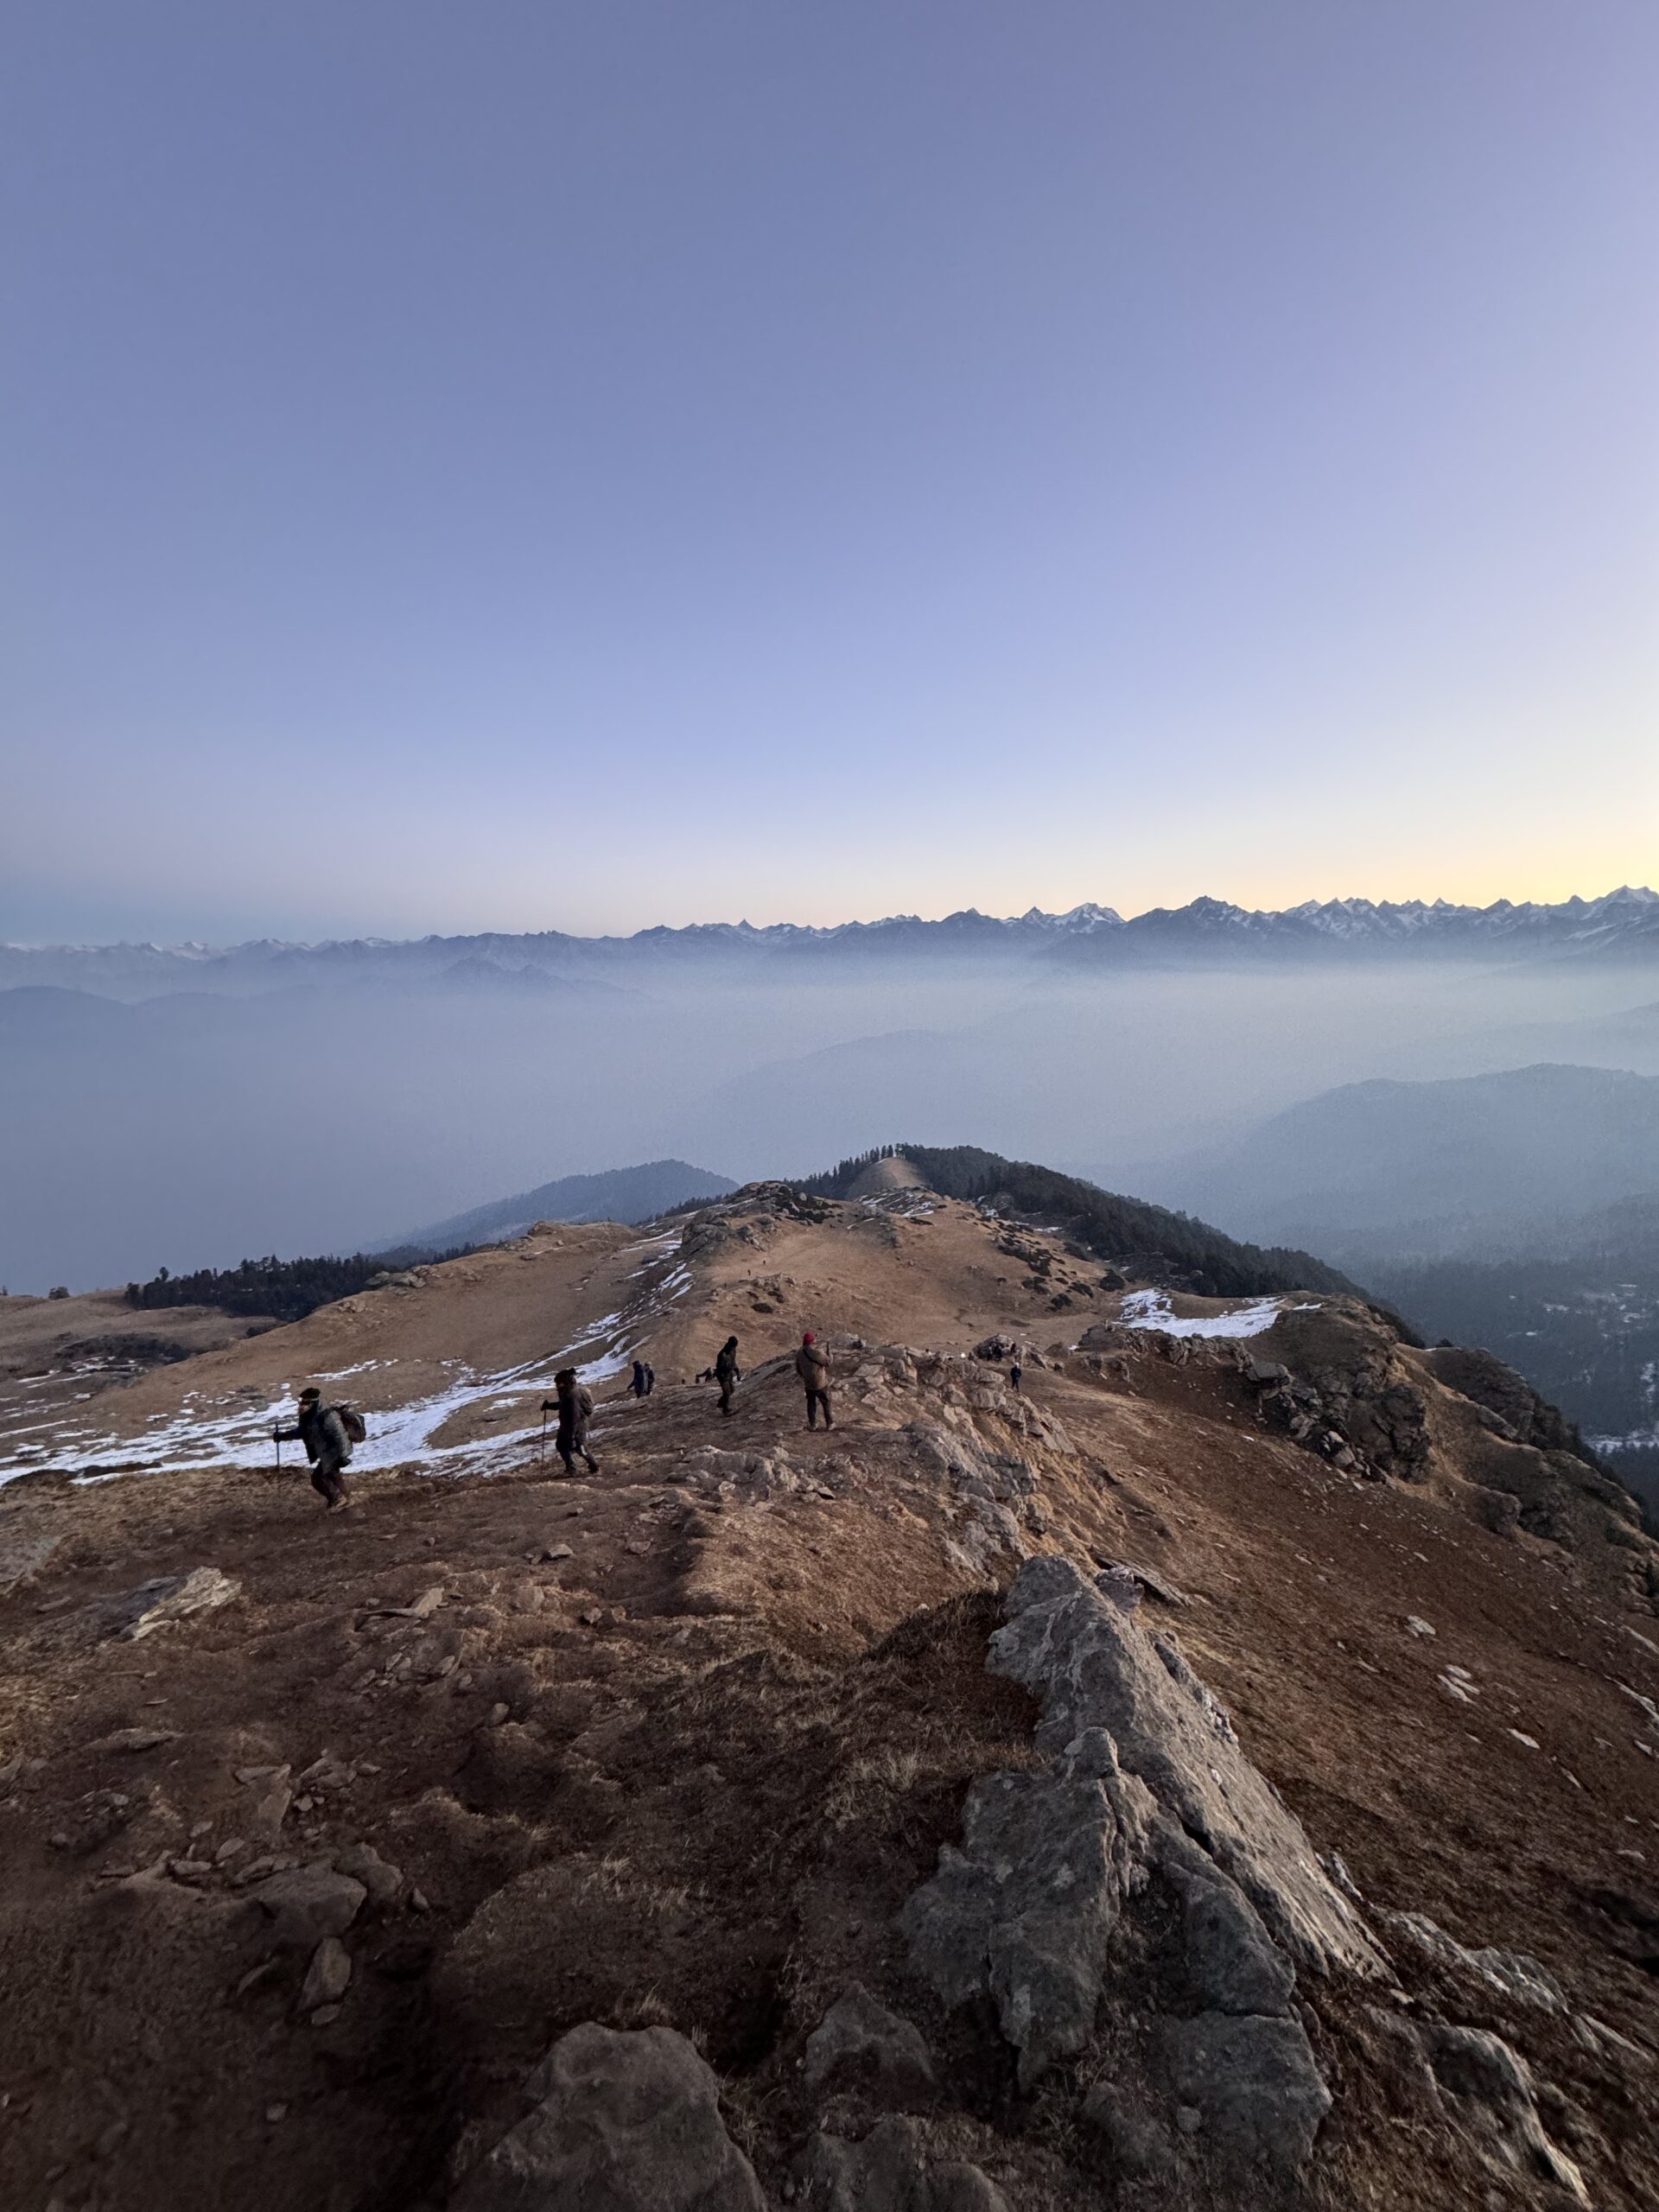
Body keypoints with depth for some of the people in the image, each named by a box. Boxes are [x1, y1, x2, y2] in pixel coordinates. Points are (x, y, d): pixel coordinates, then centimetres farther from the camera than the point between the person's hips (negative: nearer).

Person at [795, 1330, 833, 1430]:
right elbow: (828, 1363, -15)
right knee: (826, 1404, 16)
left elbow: (798, 1370, 2)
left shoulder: (799, 1353, -10)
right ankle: (829, 1424, 26)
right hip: (821, 1384, -4)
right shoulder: (817, 1353, -29)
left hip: (808, 1384, 5)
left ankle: (812, 1424, 32)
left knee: (811, 1404, 22)